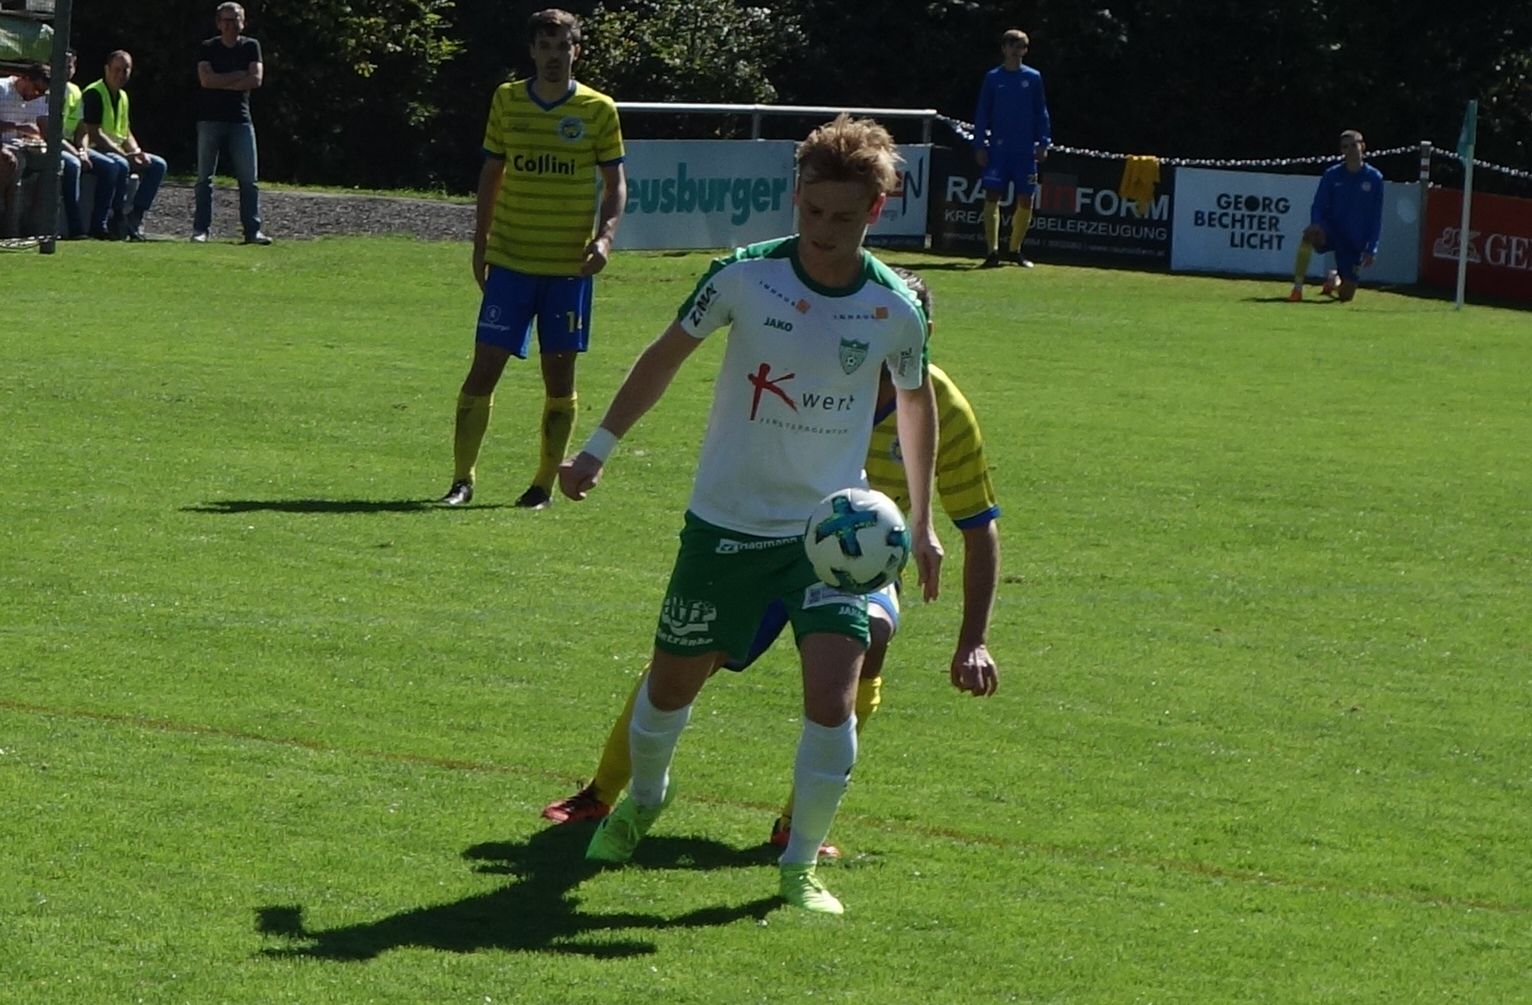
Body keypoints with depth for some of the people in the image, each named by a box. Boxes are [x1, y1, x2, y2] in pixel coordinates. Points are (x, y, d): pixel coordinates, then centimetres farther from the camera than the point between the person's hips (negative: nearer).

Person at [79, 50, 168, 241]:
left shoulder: (122, 96, 17)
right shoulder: (93, 94, -12)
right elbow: (94, 134, -19)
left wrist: (137, 152, -2)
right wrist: (125, 155, -22)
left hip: (118, 151, 9)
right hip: (96, 150, -9)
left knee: (157, 165, -5)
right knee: (120, 165, -37)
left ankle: (135, 217, -9)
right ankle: (118, 220, -28)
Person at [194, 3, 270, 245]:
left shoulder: (251, 47, 7)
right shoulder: (208, 48, 4)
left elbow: (256, 80, -6)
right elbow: (206, 79, -12)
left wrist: (222, 83, -9)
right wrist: (239, 76, -9)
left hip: (240, 119, 1)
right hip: (210, 120, -1)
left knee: (248, 179, -3)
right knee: (204, 177, -1)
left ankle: (252, 229, -3)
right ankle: (201, 229, 1)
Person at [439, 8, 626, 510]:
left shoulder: (598, 110, -1)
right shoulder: (507, 100, 4)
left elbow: (615, 182, 4)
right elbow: (491, 173, 12)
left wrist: (605, 237, -12)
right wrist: (480, 246, 9)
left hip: (569, 265, -1)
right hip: (510, 260, 1)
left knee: (559, 374, 3)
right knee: (484, 366, -4)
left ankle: (545, 483, 14)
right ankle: (462, 479, 3)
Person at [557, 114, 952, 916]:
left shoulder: (896, 309, -10)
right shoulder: (743, 276, -12)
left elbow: (916, 401, 10)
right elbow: (667, 354, 5)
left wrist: (920, 523, 13)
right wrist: (599, 447, 8)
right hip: (725, 522, 1)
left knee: (832, 697, -17)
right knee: (673, 680, 13)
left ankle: (801, 864, 2)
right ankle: (644, 797, 46)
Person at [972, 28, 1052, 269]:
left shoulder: (1033, 78, 6)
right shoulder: (992, 78, 4)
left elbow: (1041, 112, 9)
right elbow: (982, 114, 5)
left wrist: (1043, 143, 0)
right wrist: (980, 146, -3)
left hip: (1026, 150, 1)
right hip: (998, 148, -1)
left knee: (1025, 200, 4)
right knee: (992, 196, -9)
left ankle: (1016, 250, 17)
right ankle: (992, 251, -9)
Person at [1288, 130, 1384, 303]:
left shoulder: (1374, 178, -2)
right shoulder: (1332, 175, 0)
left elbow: (1376, 217, 0)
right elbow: (1318, 207, -1)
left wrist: (1371, 249, -7)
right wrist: (1316, 224, -24)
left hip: (1355, 243, 1)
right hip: (1331, 232, -1)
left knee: (1345, 295, 2)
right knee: (1310, 233, -38)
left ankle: (1334, 278, 40)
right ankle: (1297, 287, -30)